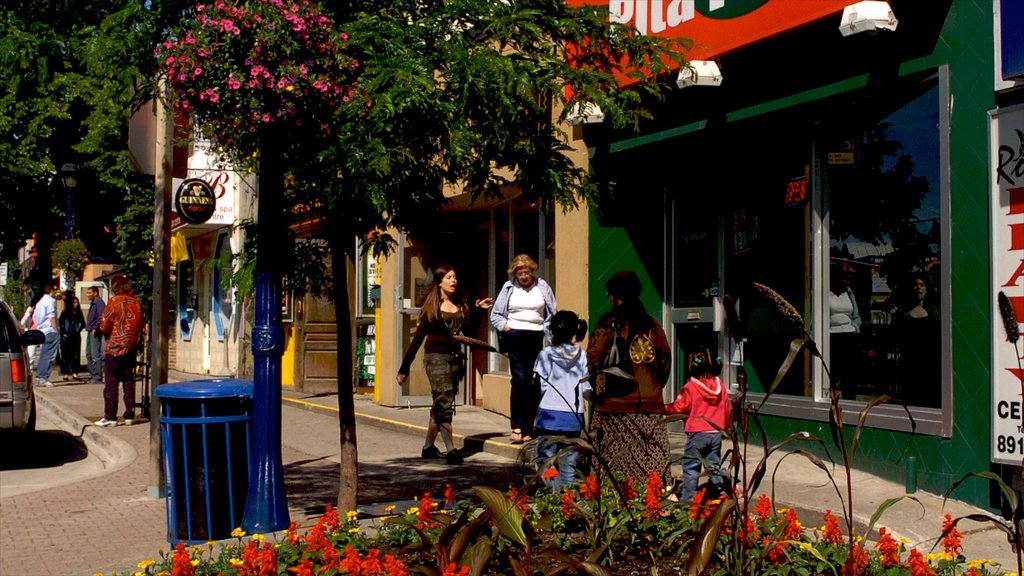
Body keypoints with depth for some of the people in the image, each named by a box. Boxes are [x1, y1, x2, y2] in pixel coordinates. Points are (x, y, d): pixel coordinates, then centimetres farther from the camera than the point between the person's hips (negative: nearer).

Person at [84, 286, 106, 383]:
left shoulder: (99, 303, -11)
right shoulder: (92, 303, 19)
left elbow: (101, 317, -20)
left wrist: (95, 328, -21)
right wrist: (88, 327, 14)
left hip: (95, 332, -10)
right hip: (90, 332, 10)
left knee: (96, 355, -10)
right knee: (89, 354, 13)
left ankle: (98, 377, -9)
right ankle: (93, 374, 19)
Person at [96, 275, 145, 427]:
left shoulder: (114, 301, -11)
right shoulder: (136, 302, 2)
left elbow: (104, 327, -10)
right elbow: (142, 325, 10)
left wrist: (101, 325, 10)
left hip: (115, 348, -5)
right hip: (131, 348, 5)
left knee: (111, 384, 0)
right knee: (129, 383, 10)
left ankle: (110, 417, 0)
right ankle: (129, 416, 11)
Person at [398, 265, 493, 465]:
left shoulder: (461, 305, 13)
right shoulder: (431, 306, 0)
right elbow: (418, 336, 0)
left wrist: (479, 311, 1)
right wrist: (404, 368, -1)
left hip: (455, 358, 5)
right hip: (436, 356, -5)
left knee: (441, 405, 10)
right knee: (444, 402, -15)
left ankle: (428, 447, 22)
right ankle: (450, 451, -19)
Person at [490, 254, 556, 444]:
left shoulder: (542, 287, 8)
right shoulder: (509, 287, 7)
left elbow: (552, 314, 10)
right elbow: (495, 314, 11)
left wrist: (546, 330, -3)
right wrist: (504, 326, -4)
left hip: (536, 337, 2)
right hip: (515, 336, -2)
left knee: (534, 382, 2)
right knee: (519, 378, -13)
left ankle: (528, 428, 6)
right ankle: (516, 426, -12)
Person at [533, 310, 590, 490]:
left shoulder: (546, 354, -4)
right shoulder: (581, 355, -1)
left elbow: (541, 386, -9)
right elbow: (586, 388, -1)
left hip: (549, 414, -2)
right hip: (574, 416, 2)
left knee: (546, 458, 5)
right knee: (569, 461, 9)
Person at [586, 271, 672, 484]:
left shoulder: (609, 324, -5)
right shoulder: (652, 324, 8)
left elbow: (593, 360, -11)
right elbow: (665, 360, 11)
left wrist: (599, 389, 3)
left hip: (616, 405, -4)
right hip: (651, 405, 4)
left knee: (616, 466, -1)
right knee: (652, 463, 5)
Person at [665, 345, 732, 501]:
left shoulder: (690, 387, -13)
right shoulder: (720, 385, 4)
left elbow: (679, 408, -12)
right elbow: (728, 409, 12)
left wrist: (664, 408, 5)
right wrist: (725, 427, 26)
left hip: (697, 434, -5)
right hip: (716, 433, 5)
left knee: (690, 467, 1)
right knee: (714, 466, 15)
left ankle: (688, 498, 0)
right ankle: (720, 494, 17)